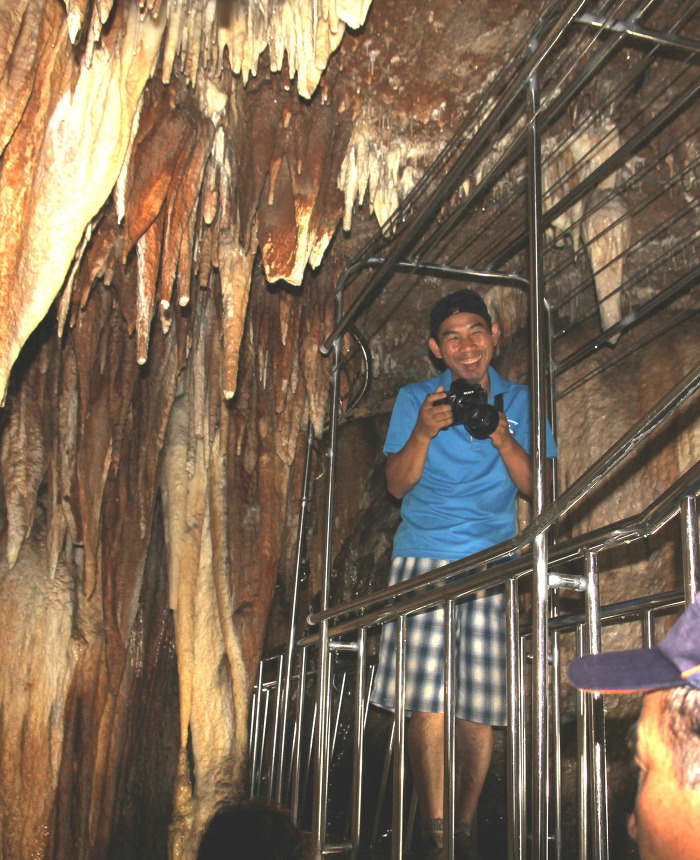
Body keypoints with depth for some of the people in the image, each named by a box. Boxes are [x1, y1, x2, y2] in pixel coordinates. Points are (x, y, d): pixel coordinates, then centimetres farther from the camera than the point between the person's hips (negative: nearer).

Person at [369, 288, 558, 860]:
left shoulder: (520, 402, 14)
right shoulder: (415, 399, 12)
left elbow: (536, 487, 7)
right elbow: (397, 485, 5)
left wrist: (501, 436, -9)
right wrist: (424, 432, -11)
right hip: (423, 558, -1)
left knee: (482, 705, -3)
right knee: (426, 700, -11)